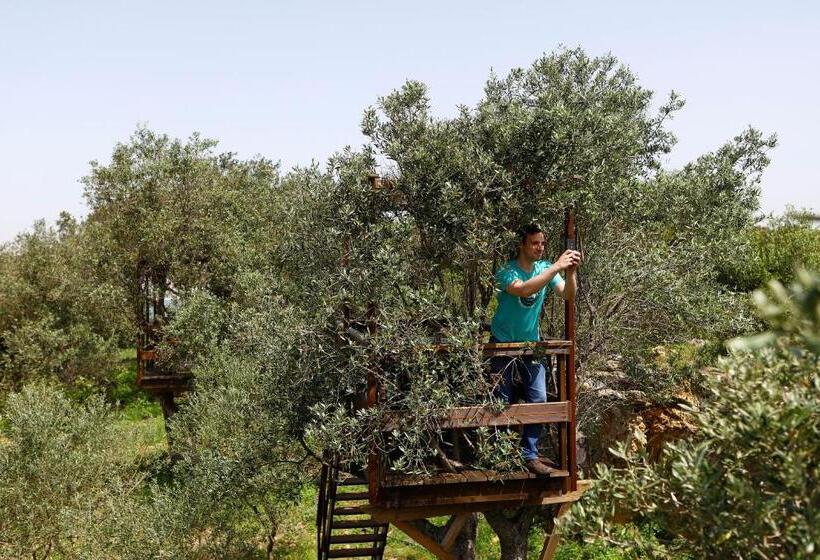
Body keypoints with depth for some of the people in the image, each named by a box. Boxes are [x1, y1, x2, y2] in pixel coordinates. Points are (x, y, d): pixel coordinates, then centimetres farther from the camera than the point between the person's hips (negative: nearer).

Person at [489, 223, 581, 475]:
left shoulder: (546, 268, -4)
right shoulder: (506, 272, -18)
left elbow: (568, 295, -15)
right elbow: (523, 290, -38)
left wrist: (571, 272, -34)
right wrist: (556, 267, -40)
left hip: (531, 344, 4)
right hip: (504, 344, -4)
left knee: (538, 400, -1)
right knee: (503, 403, 4)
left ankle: (529, 454, 8)